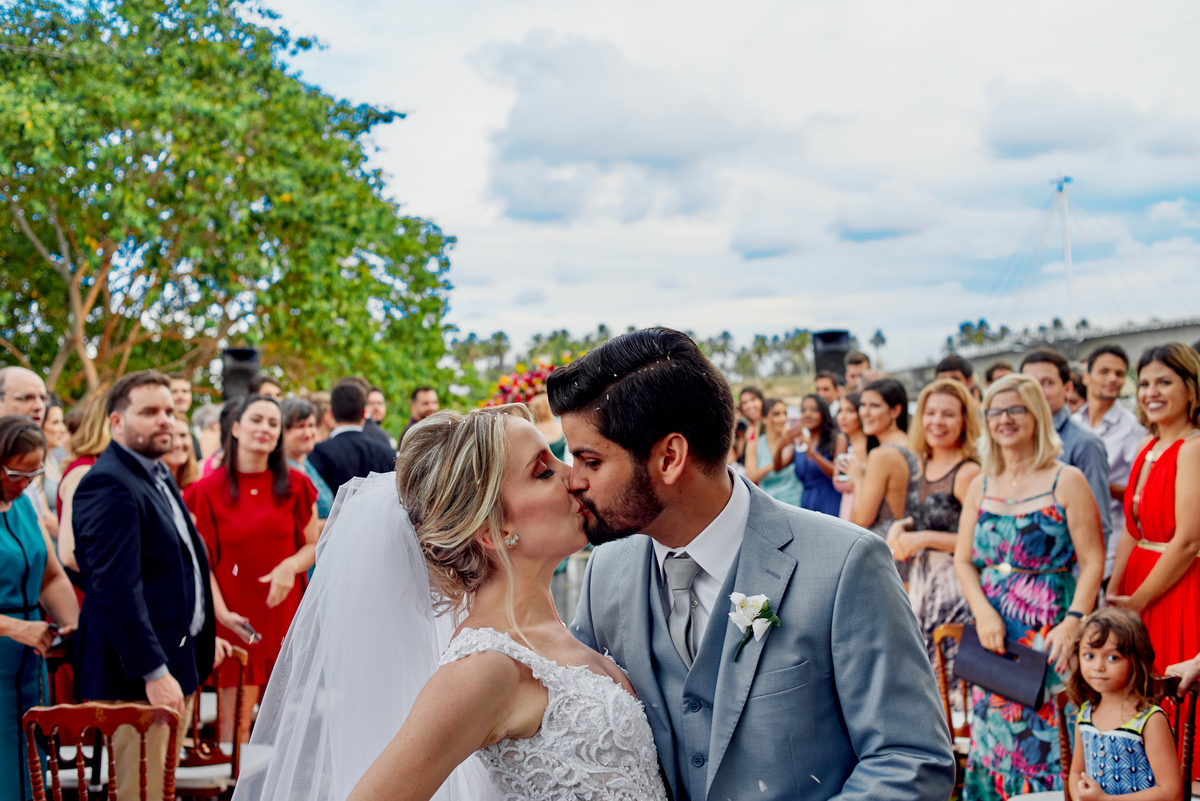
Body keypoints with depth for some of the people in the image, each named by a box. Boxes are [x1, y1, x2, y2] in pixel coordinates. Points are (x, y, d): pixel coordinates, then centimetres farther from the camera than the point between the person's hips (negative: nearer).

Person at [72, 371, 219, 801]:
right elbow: (117, 587, -23)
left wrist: (203, 634, 20)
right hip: (138, 673, -9)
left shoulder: (159, 475, 15)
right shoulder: (108, 484, -17)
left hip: (178, 660, 9)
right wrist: (154, 672, -24)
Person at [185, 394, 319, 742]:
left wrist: (291, 566, -12)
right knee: (234, 719, -4)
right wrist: (221, 611, -13)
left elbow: (313, 546, 9)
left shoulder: (295, 485, 6)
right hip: (235, 619, -2)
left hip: (283, 613, 2)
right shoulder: (208, 489, 0)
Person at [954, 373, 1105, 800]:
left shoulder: (1066, 481, -2)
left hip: (1048, 636, -4)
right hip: (993, 636, 5)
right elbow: (963, 560, 9)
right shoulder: (981, 486, 12)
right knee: (994, 730, 7)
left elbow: (1092, 562, -7)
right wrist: (984, 613, -8)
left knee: (1044, 732, -6)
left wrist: (1072, 624, -19)